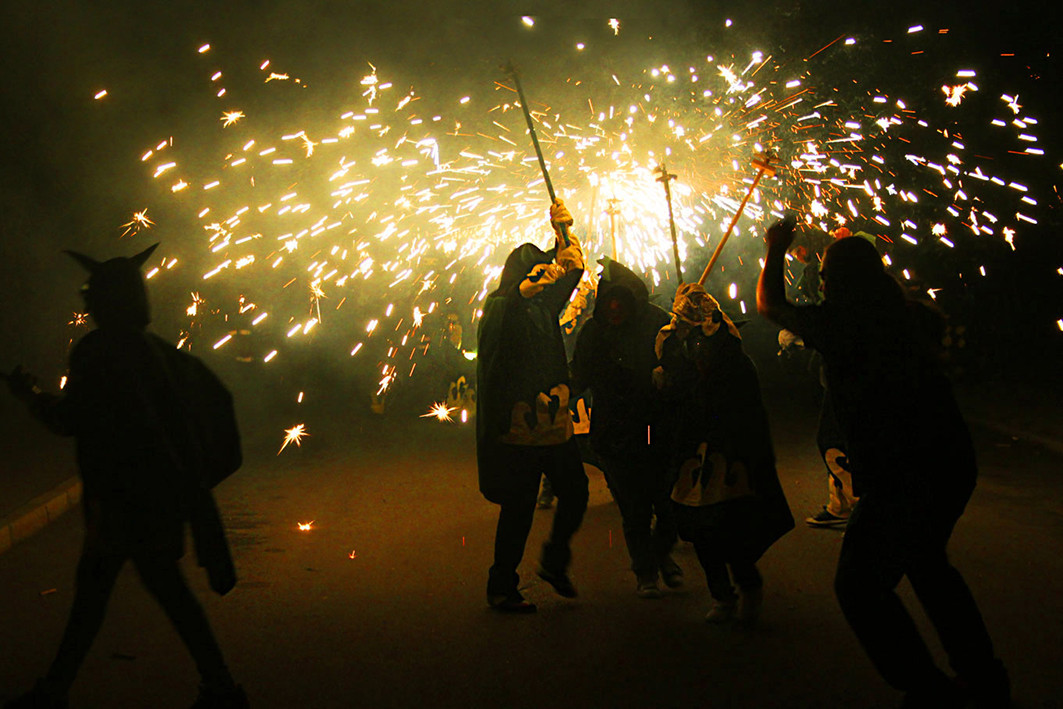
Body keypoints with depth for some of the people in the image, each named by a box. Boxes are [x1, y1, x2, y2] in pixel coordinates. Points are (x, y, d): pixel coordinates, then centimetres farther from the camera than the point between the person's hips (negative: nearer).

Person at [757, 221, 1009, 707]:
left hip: (898, 480, -8)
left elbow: (769, 304, 4)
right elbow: (939, 326, 34)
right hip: (954, 466, 8)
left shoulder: (838, 322, -12)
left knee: (858, 585, 6)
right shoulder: (910, 316, 7)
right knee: (927, 562, 29)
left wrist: (776, 250, 19)